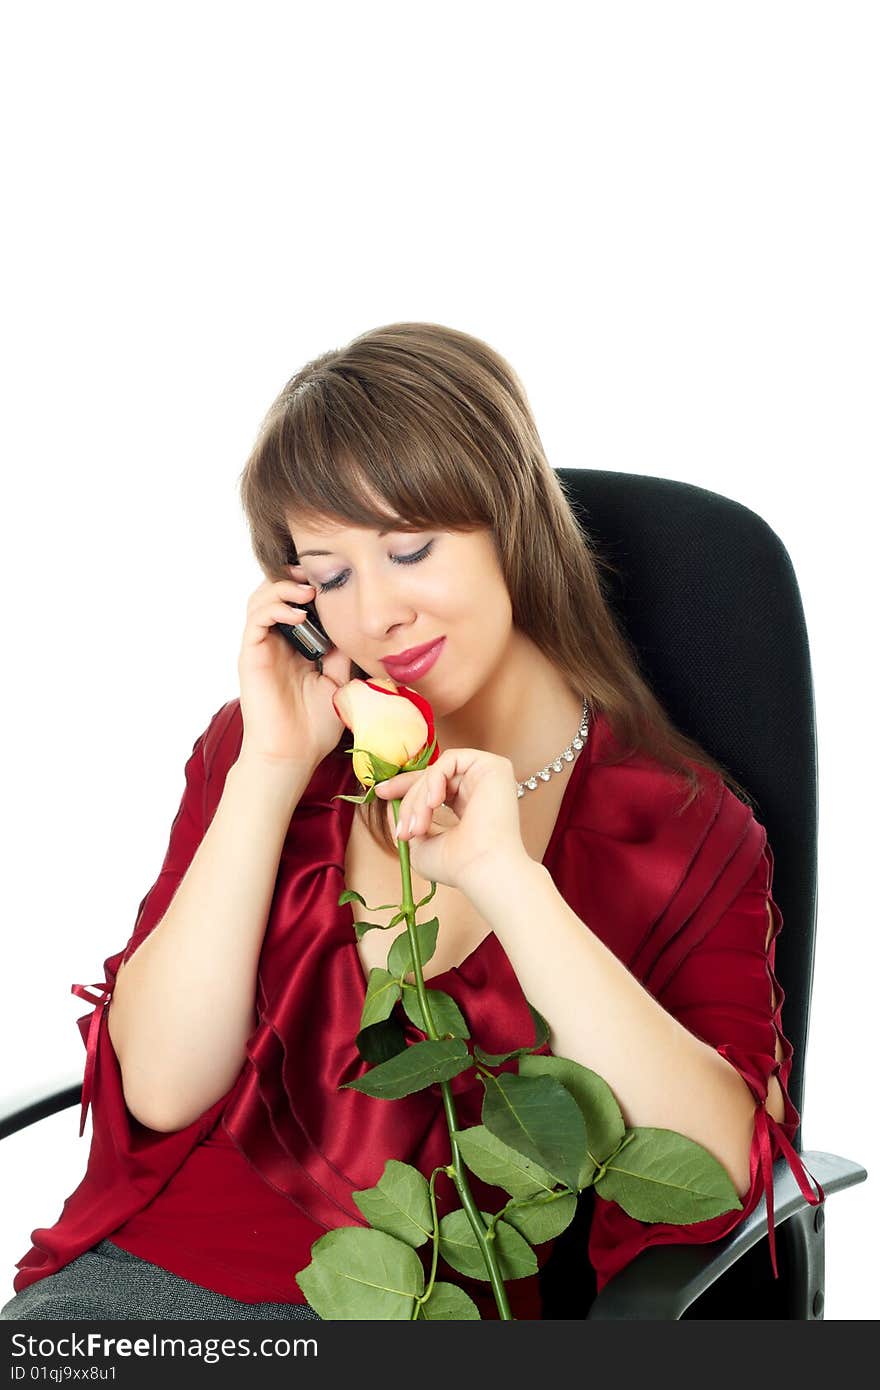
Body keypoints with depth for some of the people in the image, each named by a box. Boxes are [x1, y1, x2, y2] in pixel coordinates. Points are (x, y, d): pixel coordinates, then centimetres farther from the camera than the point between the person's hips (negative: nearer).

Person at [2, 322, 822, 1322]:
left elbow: (719, 1180, -15)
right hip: (165, 1264, 2)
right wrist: (269, 777, -10)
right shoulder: (260, 750, 5)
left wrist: (507, 880, -20)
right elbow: (161, 1088, -4)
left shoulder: (681, 827, -2)